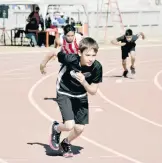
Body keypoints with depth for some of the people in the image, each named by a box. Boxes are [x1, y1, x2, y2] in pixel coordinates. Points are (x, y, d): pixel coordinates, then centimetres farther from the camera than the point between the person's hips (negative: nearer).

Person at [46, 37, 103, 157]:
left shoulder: (97, 67, -25)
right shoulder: (70, 59, -34)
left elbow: (93, 91, -17)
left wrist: (83, 82, -37)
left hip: (81, 96, 4)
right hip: (64, 94, -4)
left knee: (80, 128, 5)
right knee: (69, 125, -20)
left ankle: (66, 143, 38)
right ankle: (56, 129, 17)